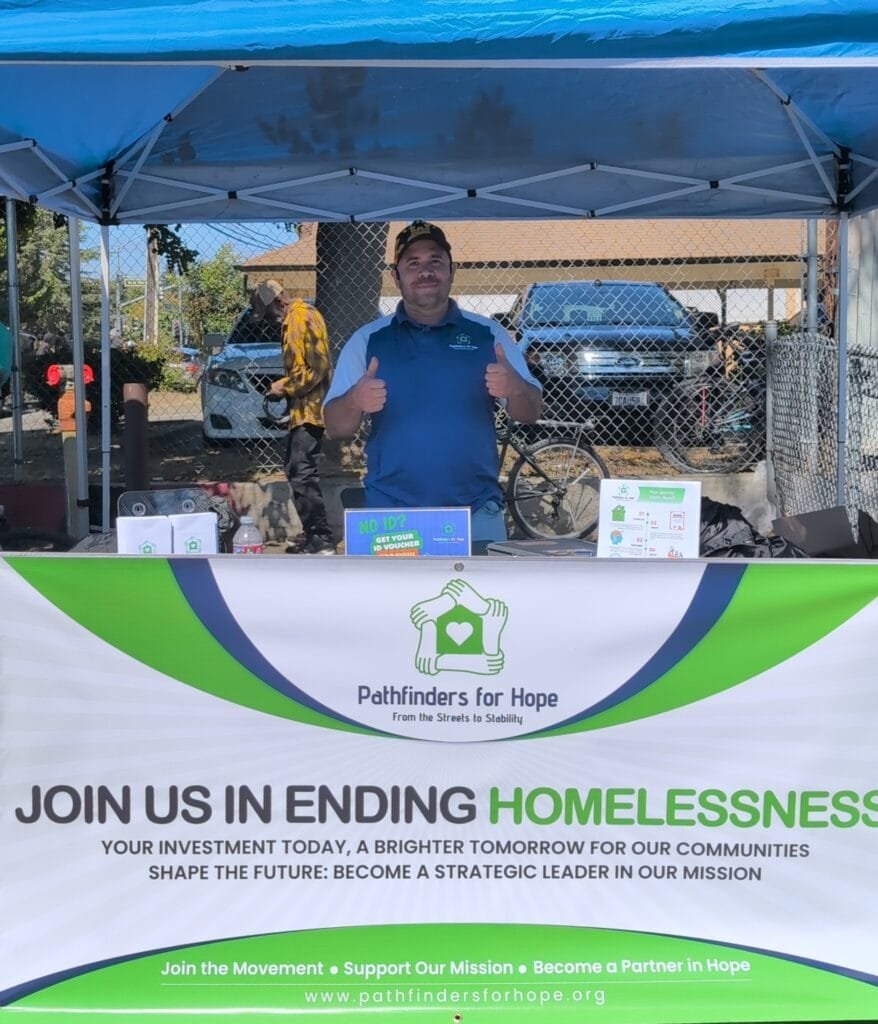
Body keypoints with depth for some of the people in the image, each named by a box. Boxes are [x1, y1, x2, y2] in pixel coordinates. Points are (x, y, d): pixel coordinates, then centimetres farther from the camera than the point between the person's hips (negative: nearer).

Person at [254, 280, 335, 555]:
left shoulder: (305, 318, -13)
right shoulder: (291, 321, 18)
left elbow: (317, 367, -19)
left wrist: (286, 386, -11)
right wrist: (286, 386, 10)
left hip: (309, 409, -11)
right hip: (302, 409, 11)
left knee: (303, 473, -13)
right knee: (296, 470, 14)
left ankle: (321, 539, -12)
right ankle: (313, 536, 22)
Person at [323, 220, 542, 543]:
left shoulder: (488, 334, 7)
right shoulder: (367, 340, 6)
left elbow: (530, 414, 6)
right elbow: (334, 426, 4)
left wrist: (515, 388, -18)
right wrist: (354, 402, -19)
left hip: (478, 513, 1)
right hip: (390, 516, 0)